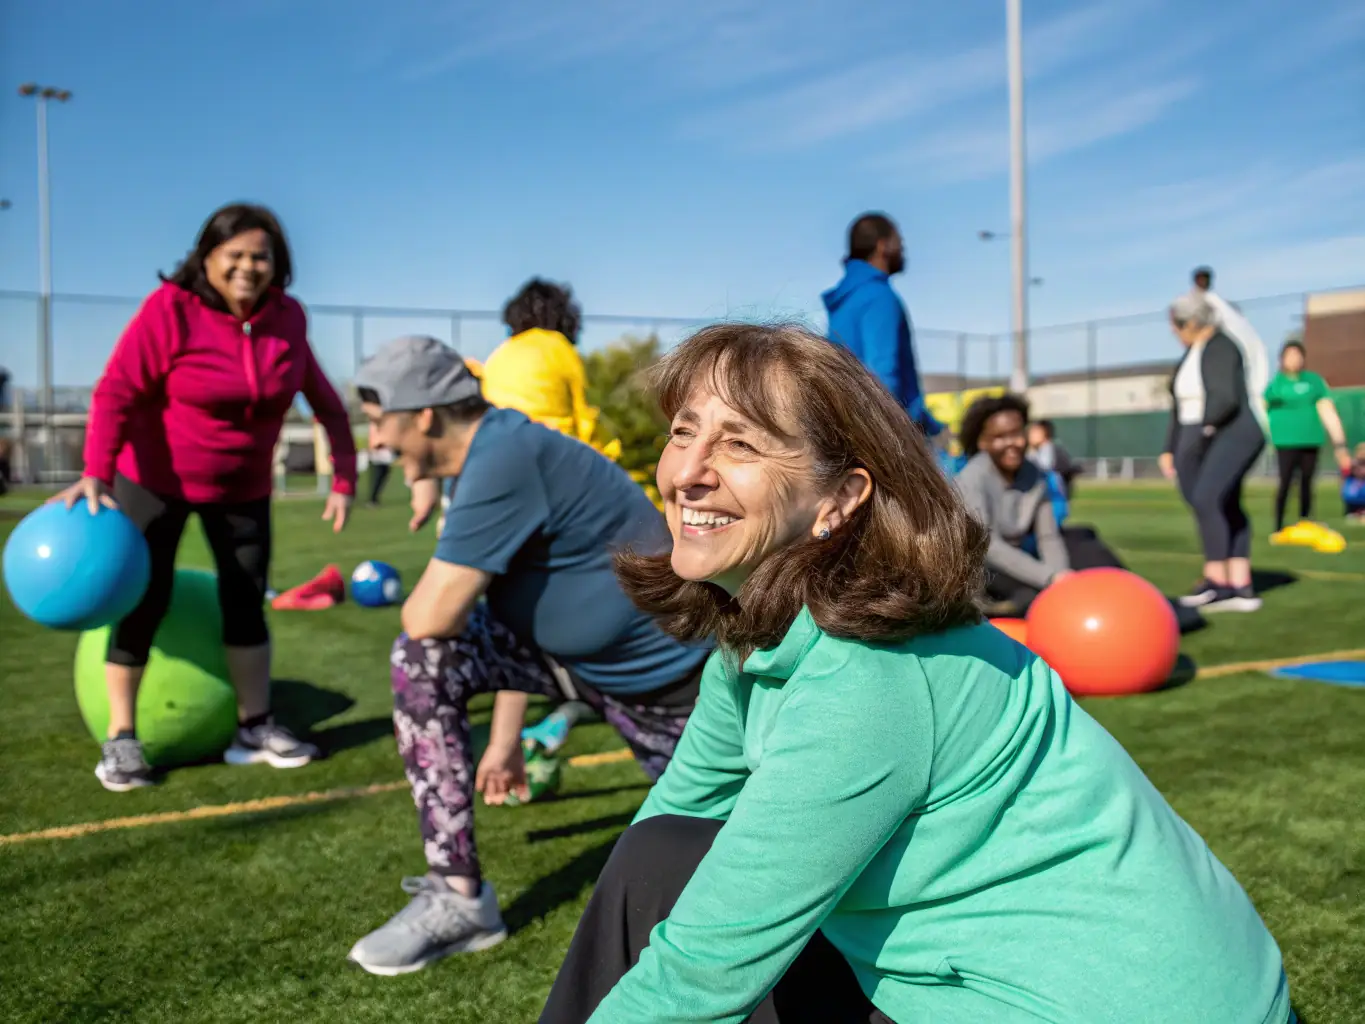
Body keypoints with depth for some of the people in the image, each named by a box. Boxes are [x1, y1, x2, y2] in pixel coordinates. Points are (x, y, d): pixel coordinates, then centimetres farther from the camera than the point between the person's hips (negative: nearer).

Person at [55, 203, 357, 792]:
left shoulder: (285, 317, -7)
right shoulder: (170, 309, -21)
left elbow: (320, 396, 1)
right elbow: (116, 392, -27)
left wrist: (344, 477, -3)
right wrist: (97, 472, -38)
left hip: (243, 487, 4)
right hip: (155, 479, -4)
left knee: (246, 599, 6)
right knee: (144, 599, -4)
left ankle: (255, 729, 16)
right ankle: (120, 739, 8)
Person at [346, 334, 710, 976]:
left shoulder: (505, 455, -29)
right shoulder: (495, 452, 1)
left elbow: (430, 615, -30)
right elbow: (516, 617, 7)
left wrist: (416, 602, -5)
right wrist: (505, 739, 11)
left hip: (668, 681, -8)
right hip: (569, 653, 8)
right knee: (424, 660, -11)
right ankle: (458, 900, -5)